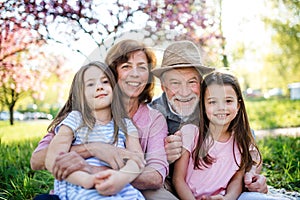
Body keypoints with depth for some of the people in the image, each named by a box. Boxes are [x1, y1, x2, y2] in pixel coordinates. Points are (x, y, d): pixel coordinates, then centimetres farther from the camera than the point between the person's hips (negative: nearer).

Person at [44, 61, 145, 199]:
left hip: (119, 187, 4)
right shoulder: (75, 119, 8)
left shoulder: (125, 125, 17)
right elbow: (52, 160, -2)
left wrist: (124, 176, -24)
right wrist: (87, 179, -19)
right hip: (78, 187, -4)